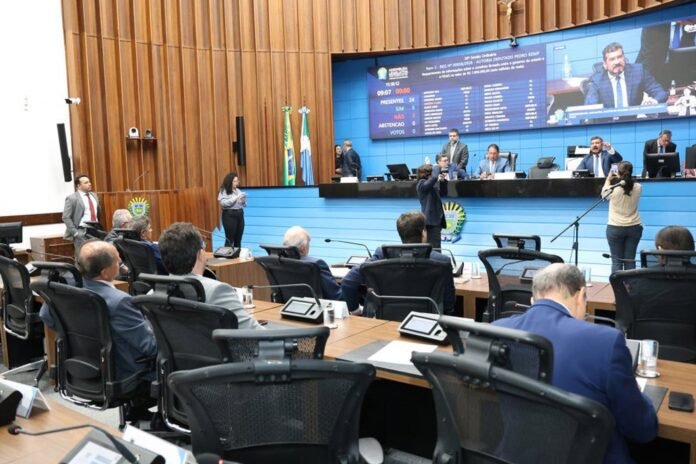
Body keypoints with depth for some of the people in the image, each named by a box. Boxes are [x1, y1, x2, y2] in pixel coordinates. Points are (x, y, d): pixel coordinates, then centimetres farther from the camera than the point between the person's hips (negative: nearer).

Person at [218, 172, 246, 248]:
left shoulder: (238, 190, 14)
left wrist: (243, 200, -5)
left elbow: (244, 205, 17)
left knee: (238, 239, 8)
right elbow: (223, 203, -19)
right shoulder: (223, 191, -3)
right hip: (229, 215, -6)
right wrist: (235, 198, -18)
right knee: (229, 239, -6)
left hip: (240, 214, 6)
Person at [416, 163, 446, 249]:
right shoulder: (422, 184, -14)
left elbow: (439, 191, 31)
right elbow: (434, 177, -33)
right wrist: (436, 167, -14)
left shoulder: (430, 184, 14)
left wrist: (442, 180, 13)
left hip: (435, 218, 10)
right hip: (431, 219, -10)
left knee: (434, 246, 13)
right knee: (434, 247, -13)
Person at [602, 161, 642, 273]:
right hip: (634, 228, 3)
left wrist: (608, 180, 22)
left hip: (615, 228, -3)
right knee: (630, 260, 6)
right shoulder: (638, 187, -7)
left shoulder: (613, 189, -15)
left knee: (617, 261, 2)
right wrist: (625, 178, 25)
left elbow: (604, 193, 8)